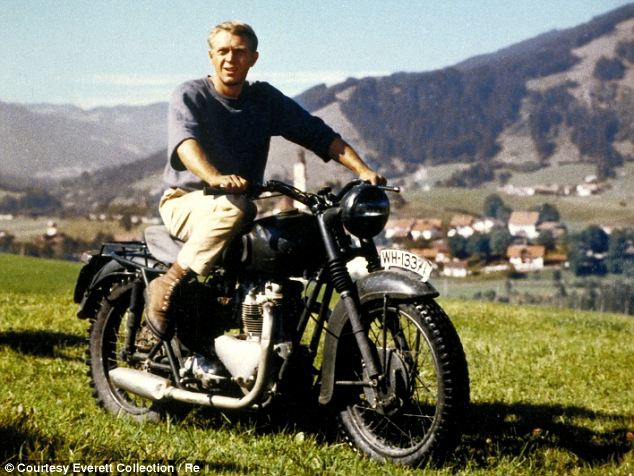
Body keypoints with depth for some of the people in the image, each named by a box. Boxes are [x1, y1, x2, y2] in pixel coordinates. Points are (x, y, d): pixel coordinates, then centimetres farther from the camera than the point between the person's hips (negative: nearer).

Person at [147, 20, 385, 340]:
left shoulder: (265, 99, 9)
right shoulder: (189, 96, -4)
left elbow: (318, 134, 1)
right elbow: (185, 142, -25)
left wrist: (363, 171, -15)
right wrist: (214, 177, -47)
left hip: (243, 207, 4)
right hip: (186, 202, -4)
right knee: (234, 208, -37)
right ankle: (166, 286, -25)